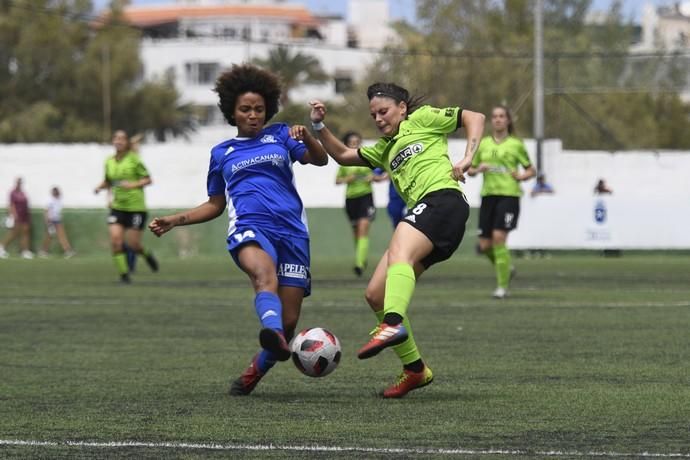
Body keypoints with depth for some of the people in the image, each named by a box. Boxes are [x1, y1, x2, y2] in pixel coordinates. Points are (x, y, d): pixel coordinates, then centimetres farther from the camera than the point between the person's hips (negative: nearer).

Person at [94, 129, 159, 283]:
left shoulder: (134, 159, -8)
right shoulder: (109, 162, 6)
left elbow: (148, 179, -4)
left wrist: (133, 184, -20)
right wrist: (100, 187, 0)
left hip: (136, 207, -4)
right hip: (117, 207, 4)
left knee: (133, 244, -3)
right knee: (115, 240, -13)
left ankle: (146, 254, 32)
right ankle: (123, 274, -2)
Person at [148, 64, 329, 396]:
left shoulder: (280, 135, 19)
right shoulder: (222, 153, 23)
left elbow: (320, 160, 4)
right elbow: (215, 205, 30)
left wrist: (307, 137, -17)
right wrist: (175, 220, 18)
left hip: (291, 230, 1)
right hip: (249, 228, -1)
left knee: (289, 321, -6)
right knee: (265, 273, -38)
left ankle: (257, 370, 19)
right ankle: (272, 331, -67)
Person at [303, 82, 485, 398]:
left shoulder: (422, 120, 13)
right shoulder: (384, 149, 33)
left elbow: (474, 118, 11)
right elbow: (342, 155, 31)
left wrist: (467, 158, -3)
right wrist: (319, 126, 17)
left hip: (443, 198, -9)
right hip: (422, 213, 9)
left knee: (399, 252, -37)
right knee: (375, 294, 0)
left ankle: (393, 324, -62)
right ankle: (414, 368, 5)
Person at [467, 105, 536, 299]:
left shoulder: (516, 144, 5)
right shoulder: (483, 144, 13)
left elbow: (531, 170, 12)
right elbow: (470, 170, 19)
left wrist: (521, 176, -9)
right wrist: (478, 169, -3)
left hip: (509, 194, -4)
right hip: (488, 194, 4)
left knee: (498, 237, -18)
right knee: (485, 245, 0)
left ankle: (503, 285, -9)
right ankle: (507, 267, 30)